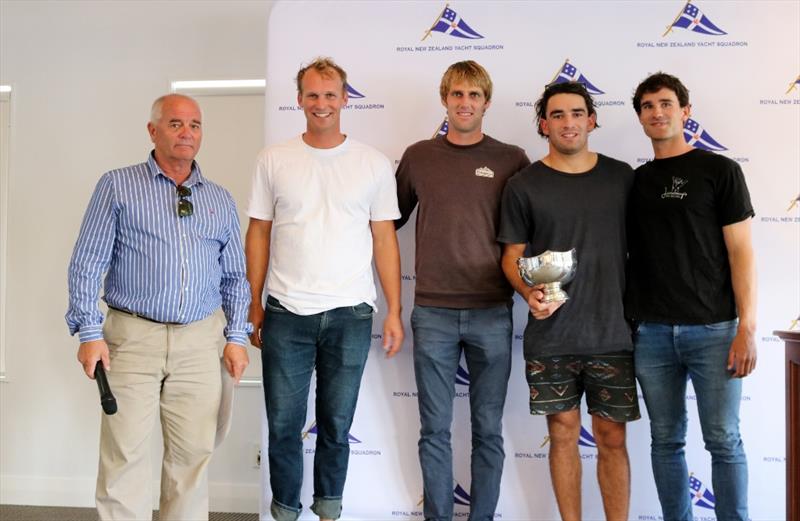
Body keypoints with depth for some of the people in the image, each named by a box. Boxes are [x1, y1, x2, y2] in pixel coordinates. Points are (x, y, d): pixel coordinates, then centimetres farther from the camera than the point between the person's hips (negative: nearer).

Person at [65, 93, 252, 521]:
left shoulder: (220, 200, 13)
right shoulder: (117, 186, 3)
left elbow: (235, 276, 15)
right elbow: (87, 263, 0)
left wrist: (236, 336, 7)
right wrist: (89, 332, -7)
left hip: (200, 341, 3)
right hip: (133, 337, -3)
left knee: (193, 452, 6)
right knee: (125, 454, -3)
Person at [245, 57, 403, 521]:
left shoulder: (374, 163, 3)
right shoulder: (274, 160, 4)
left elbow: (384, 239, 3)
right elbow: (259, 234, 7)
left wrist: (394, 311, -1)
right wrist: (254, 304, 3)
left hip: (350, 314, 0)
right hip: (287, 313, 0)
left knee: (337, 425, 11)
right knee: (284, 424, 7)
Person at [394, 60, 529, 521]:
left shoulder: (512, 160, 3)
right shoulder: (418, 157, 6)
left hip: (492, 313, 0)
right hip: (433, 312, 1)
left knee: (488, 429, 8)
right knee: (435, 429, 7)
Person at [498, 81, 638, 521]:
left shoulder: (622, 177, 6)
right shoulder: (524, 185, 1)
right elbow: (512, 256, 3)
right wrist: (530, 294, -16)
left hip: (614, 334, 1)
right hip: (550, 337, -1)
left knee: (612, 439, 6)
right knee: (564, 434, 8)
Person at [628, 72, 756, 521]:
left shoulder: (720, 171, 1)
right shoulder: (636, 181, 12)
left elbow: (740, 251, -4)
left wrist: (748, 327, -11)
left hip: (712, 328, -3)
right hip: (651, 331, 4)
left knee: (724, 440, 0)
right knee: (667, 440, 9)